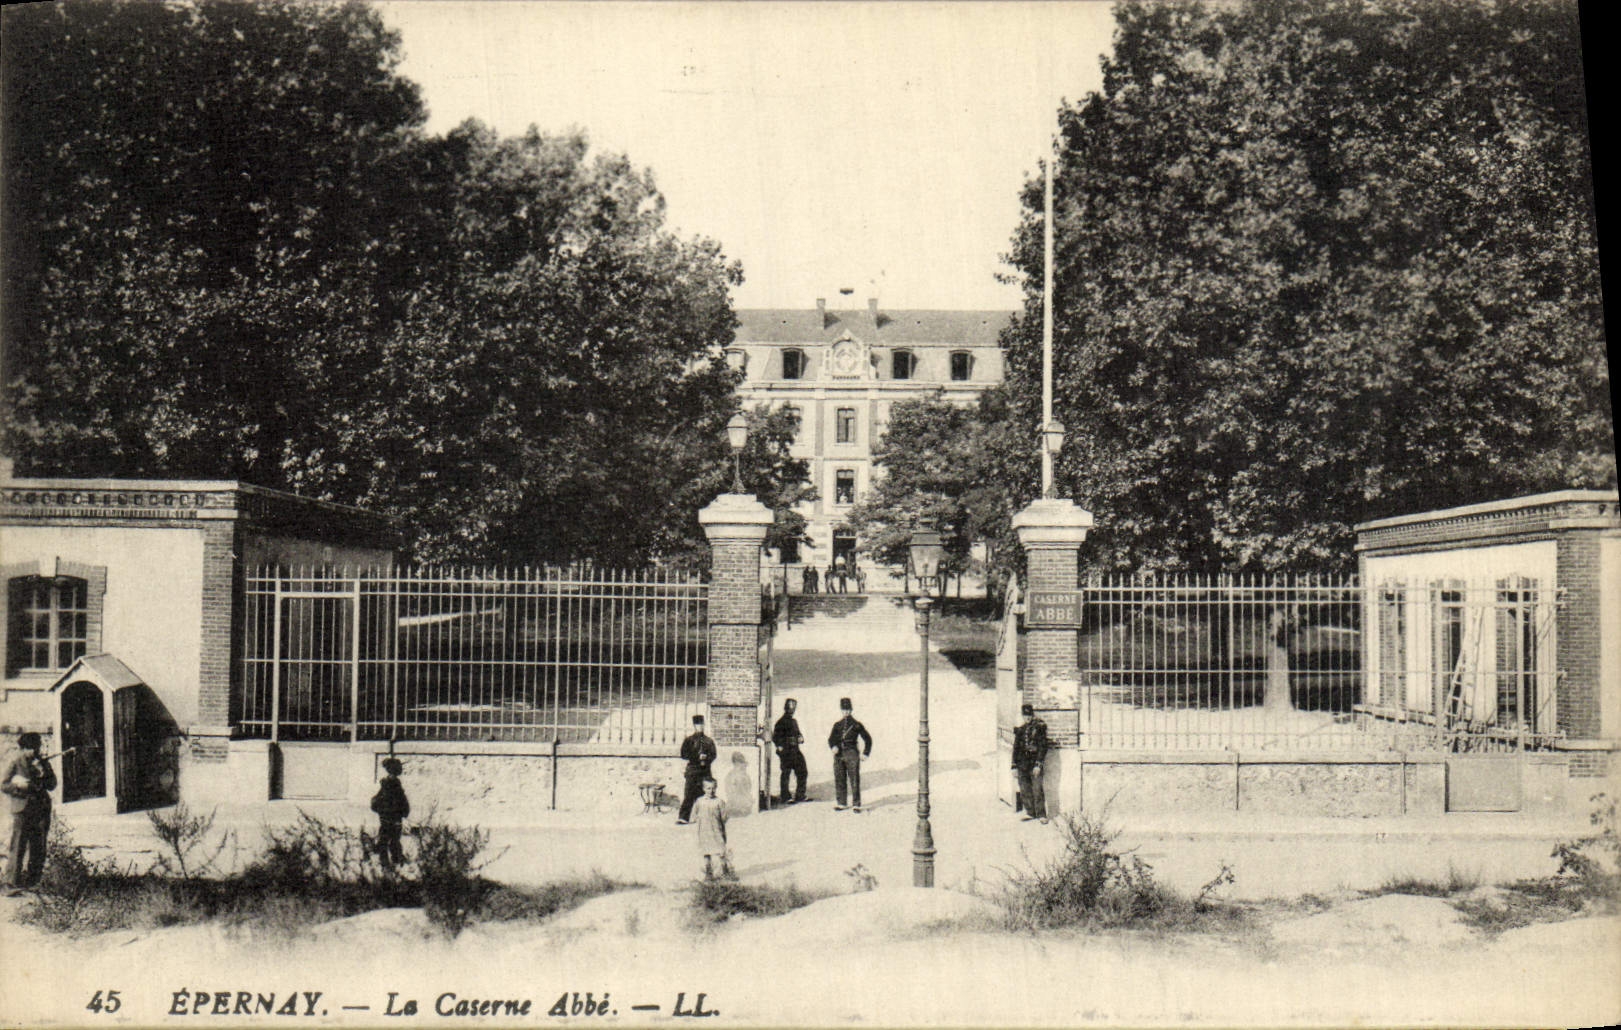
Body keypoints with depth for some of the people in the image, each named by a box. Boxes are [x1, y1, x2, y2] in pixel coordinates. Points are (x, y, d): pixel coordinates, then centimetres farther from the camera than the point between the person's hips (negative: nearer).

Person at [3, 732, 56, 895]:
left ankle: (32, 880, 14)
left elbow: (52, 785, 8)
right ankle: (12, 883, -8)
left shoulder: (43, 764, 13)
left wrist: (43, 775, -8)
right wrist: (19, 786, -17)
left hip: (41, 810, 4)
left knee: (38, 847, 5)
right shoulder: (15, 764, 3)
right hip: (22, 809, -4)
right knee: (18, 846, -9)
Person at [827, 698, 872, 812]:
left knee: (854, 780, -6)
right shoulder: (837, 725, 16)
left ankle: (856, 804, -4)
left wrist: (866, 753, 1)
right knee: (839, 780, 3)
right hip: (839, 754, 3)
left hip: (852, 752, -3)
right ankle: (841, 803, 11)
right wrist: (833, 746, -14)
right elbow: (831, 738, 8)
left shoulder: (856, 725, 7)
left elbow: (867, 738, 10)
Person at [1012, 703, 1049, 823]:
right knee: (1024, 789, 6)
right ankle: (1030, 812, 17)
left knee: (1037, 789, -7)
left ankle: (1041, 814, -1)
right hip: (1022, 763, 5)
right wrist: (1014, 766, 11)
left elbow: (1042, 746, -6)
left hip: (1034, 761, -5)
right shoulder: (1020, 729, 11)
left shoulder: (1039, 727, -2)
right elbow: (1016, 747, 15)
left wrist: (1038, 764, -13)